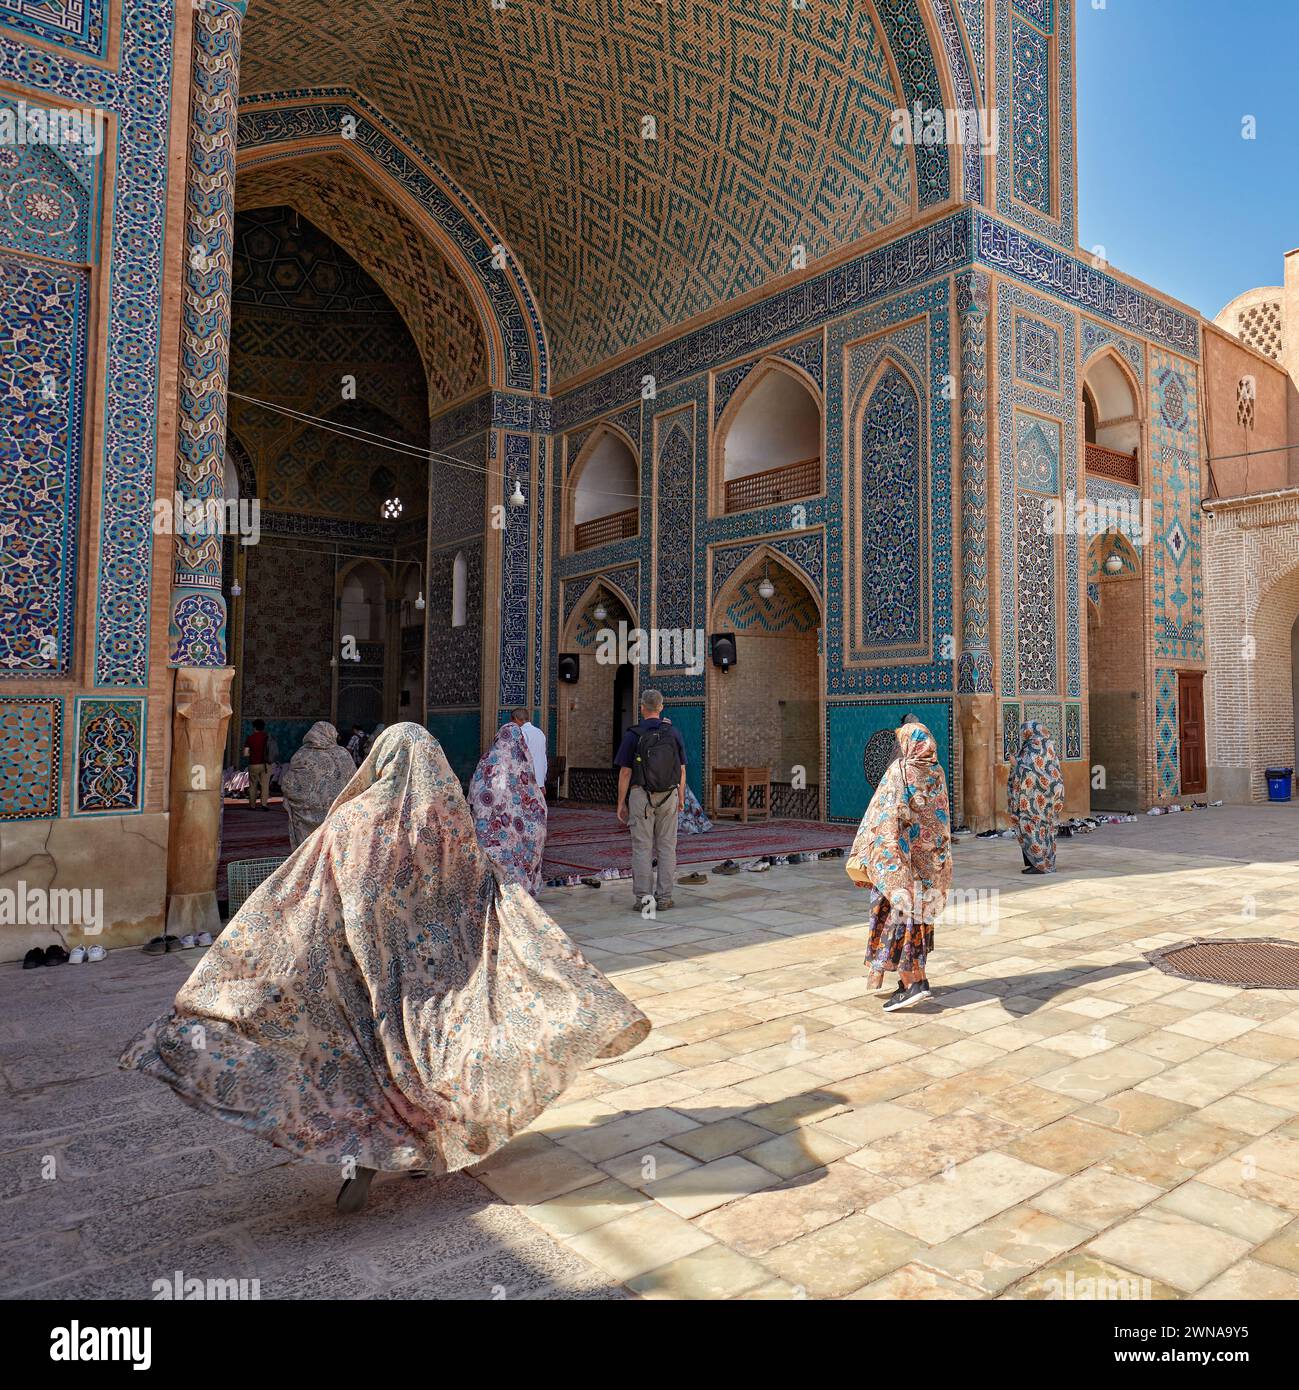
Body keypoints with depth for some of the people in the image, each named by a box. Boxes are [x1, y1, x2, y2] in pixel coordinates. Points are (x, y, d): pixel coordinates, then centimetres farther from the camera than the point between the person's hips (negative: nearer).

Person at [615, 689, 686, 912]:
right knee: (667, 846, 7)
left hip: (641, 795, -3)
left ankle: (644, 897, 2)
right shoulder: (673, 733, 3)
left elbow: (625, 772, -7)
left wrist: (621, 803, -1)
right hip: (669, 795, 3)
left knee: (642, 847, 2)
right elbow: (681, 770, 6)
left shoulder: (633, 735, -6)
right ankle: (664, 897, 10)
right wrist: (681, 798, 17)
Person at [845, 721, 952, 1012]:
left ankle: (911, 984, -6)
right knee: (918, 914, 16)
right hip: (932, 857, 7)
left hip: (900, 855, -6)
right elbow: (942, 819, 10)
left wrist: (861, 859, -13)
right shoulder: (937, 774, 4)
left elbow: (882, 816, -17)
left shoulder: (898, 771, -14)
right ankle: (918, 978, 20)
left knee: (896, 914, -2)